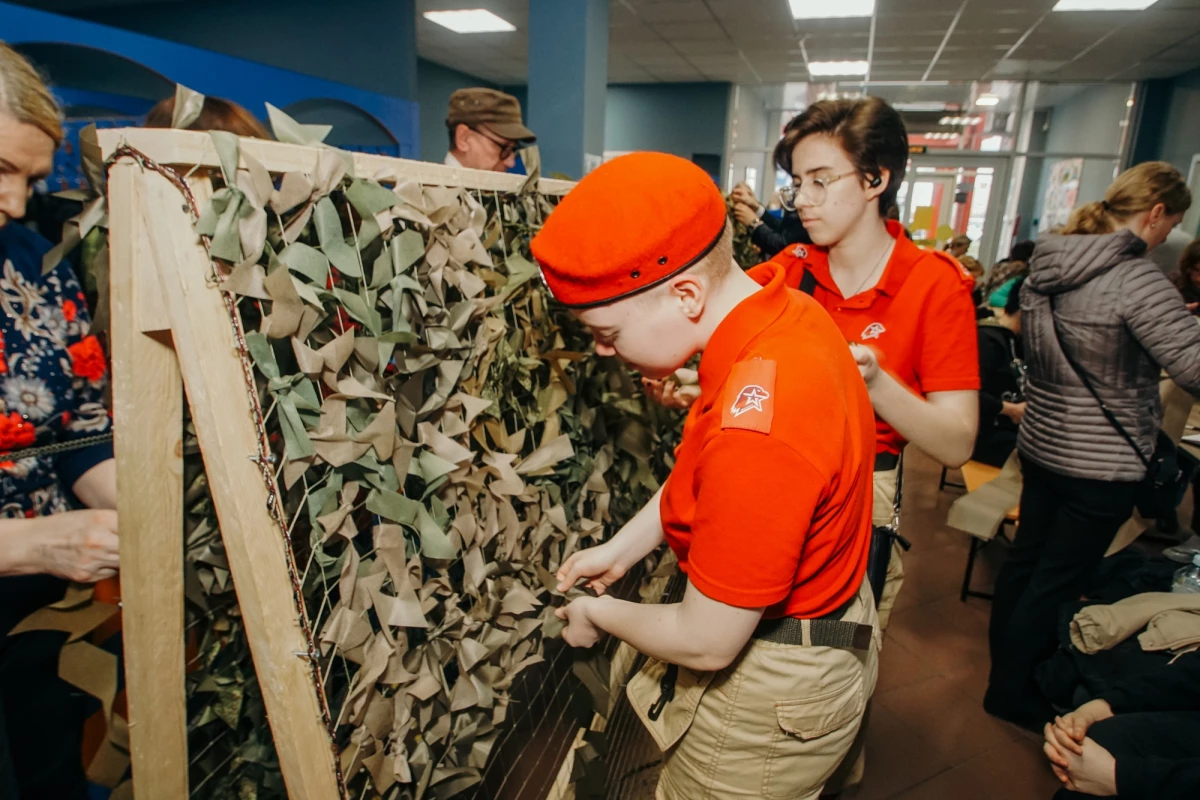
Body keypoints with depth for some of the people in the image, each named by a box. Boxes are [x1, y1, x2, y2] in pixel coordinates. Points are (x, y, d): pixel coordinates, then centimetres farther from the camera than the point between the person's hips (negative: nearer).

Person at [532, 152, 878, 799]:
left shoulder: (757, 430, -39)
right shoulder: (787, 310, -9)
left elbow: (705, 644, -25)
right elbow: (701, 475, 6)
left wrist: (600, 613, -7)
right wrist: (619, 550, 6)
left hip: (772, 691, -8)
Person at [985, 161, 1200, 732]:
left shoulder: (1047, 265, 2)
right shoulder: (1137, 280, -21)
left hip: (1041, 444, 8)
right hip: (1101, 465, -7)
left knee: (1026, 555, 21)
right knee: (1056, 582, 6)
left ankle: (1005, 655, 39)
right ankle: (1011, 692, 21)